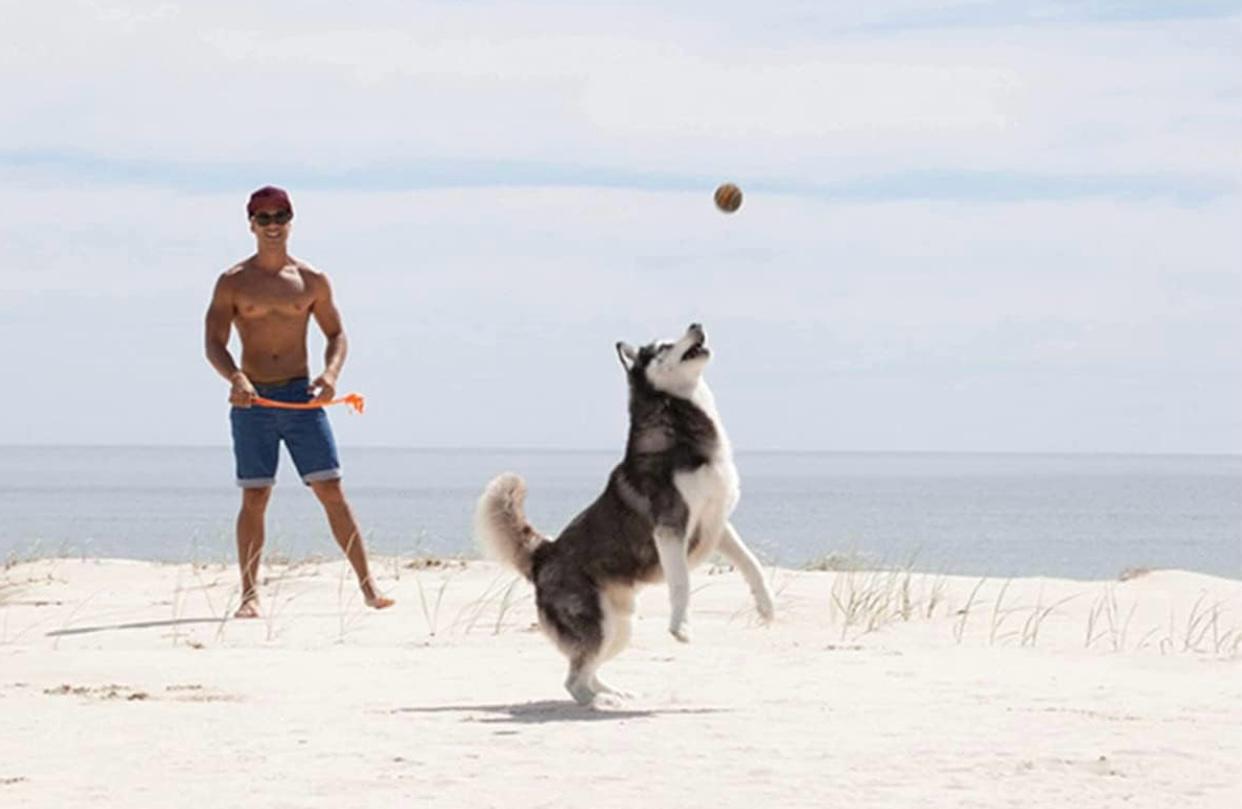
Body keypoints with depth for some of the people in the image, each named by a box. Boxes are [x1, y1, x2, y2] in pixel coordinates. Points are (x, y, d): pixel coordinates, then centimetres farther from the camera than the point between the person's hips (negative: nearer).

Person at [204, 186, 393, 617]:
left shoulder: (312, 281, 7)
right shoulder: (233, 283, 3)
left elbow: (337, 334, 14)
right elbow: (214, 343, -2)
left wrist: (331, 373, -7)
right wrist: (235, 377, -22)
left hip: (301, 396, 1)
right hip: (252, 401, -1)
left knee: (331, 490, -3)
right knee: (253, 499, -1)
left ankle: (368, 585, -2)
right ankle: (249, 594, 5)